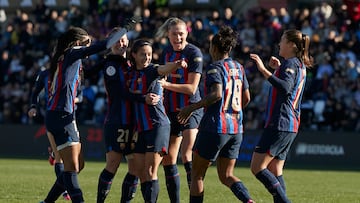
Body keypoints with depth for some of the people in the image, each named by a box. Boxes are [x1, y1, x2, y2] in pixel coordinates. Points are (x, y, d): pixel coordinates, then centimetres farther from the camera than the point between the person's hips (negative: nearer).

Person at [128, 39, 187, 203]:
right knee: (141, 172, 4)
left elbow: (164, 69, -30)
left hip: (157, 126, -6)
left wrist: (177, 65, -50)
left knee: (150, 171, -10)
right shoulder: (131, 74, 11)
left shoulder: (152, 70, -7)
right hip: (140, 128, 6)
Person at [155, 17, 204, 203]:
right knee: (167, 159, 7)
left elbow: (191, 88, -16)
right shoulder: (166, 52, 7)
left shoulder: (194, 53, -12)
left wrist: (166, 84, -20)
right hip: (171, 111, 7)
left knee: (187, 156, -20)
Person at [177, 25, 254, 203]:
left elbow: (216, 94, -25)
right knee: (226, 176, 10)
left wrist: (192, 107, -17)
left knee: (197, 174, 6)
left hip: (215, 127, -7)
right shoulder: (238, 68, 12)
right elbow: (246, 98, 17)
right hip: (235, 128, 7)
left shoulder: (215, 68, -10)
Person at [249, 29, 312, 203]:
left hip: (279, 124, -10)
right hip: (291, 125, 10)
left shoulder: (290, 63, -11)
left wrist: (265, 71, -33)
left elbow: (286, 87, -29)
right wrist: (278, 68, 29)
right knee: (275, 172, 10)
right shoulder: (300, 65, 19)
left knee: (257, 167, -10)